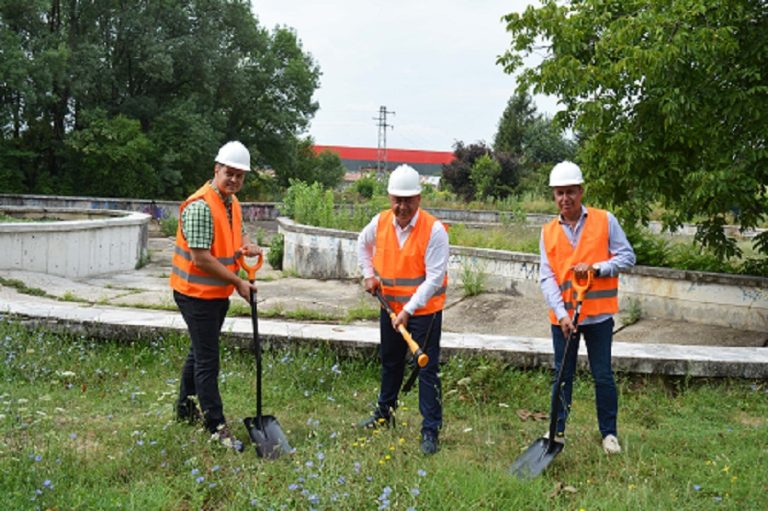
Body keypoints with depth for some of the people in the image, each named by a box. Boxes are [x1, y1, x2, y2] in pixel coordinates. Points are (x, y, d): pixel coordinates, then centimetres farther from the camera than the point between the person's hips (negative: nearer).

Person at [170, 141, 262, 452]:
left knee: (201, 351, 21)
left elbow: (236, 237, 22)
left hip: (218, 292, 10)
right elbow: (201, 259, -25)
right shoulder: (200, 206, -22)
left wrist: (248, 247, -3)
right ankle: (216, 426, 3)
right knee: (207, 359, -4)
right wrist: (238, 282, -19)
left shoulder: (232, 203, 8)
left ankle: (186, 408, 38)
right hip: (196, 292, -10)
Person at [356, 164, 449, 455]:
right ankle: (384, 414, 41)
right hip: (390, 307, 6)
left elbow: (434, 278, -23)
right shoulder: (380, 222, -4)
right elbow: (363, 244, 20)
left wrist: (409, 310, -27)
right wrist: (369, 274, 8)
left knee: (427, 369, -2)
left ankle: (431, 431, 6)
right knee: (390, 363, 22)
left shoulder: (434, 230, -20)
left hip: (424, 310, -5)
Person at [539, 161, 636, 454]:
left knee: (603, 376, 6)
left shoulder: (605, 221, -2)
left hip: (598, 313, -2)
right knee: (562, 375, 11)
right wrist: (561, 314, -15)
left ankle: (609, 433, 21)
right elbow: (547, 277, -4)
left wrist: (595, 267, -19)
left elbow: (627, 257, -3)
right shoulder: (549, 232, 2)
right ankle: (557, 431, 25)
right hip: (563, 316, 2)